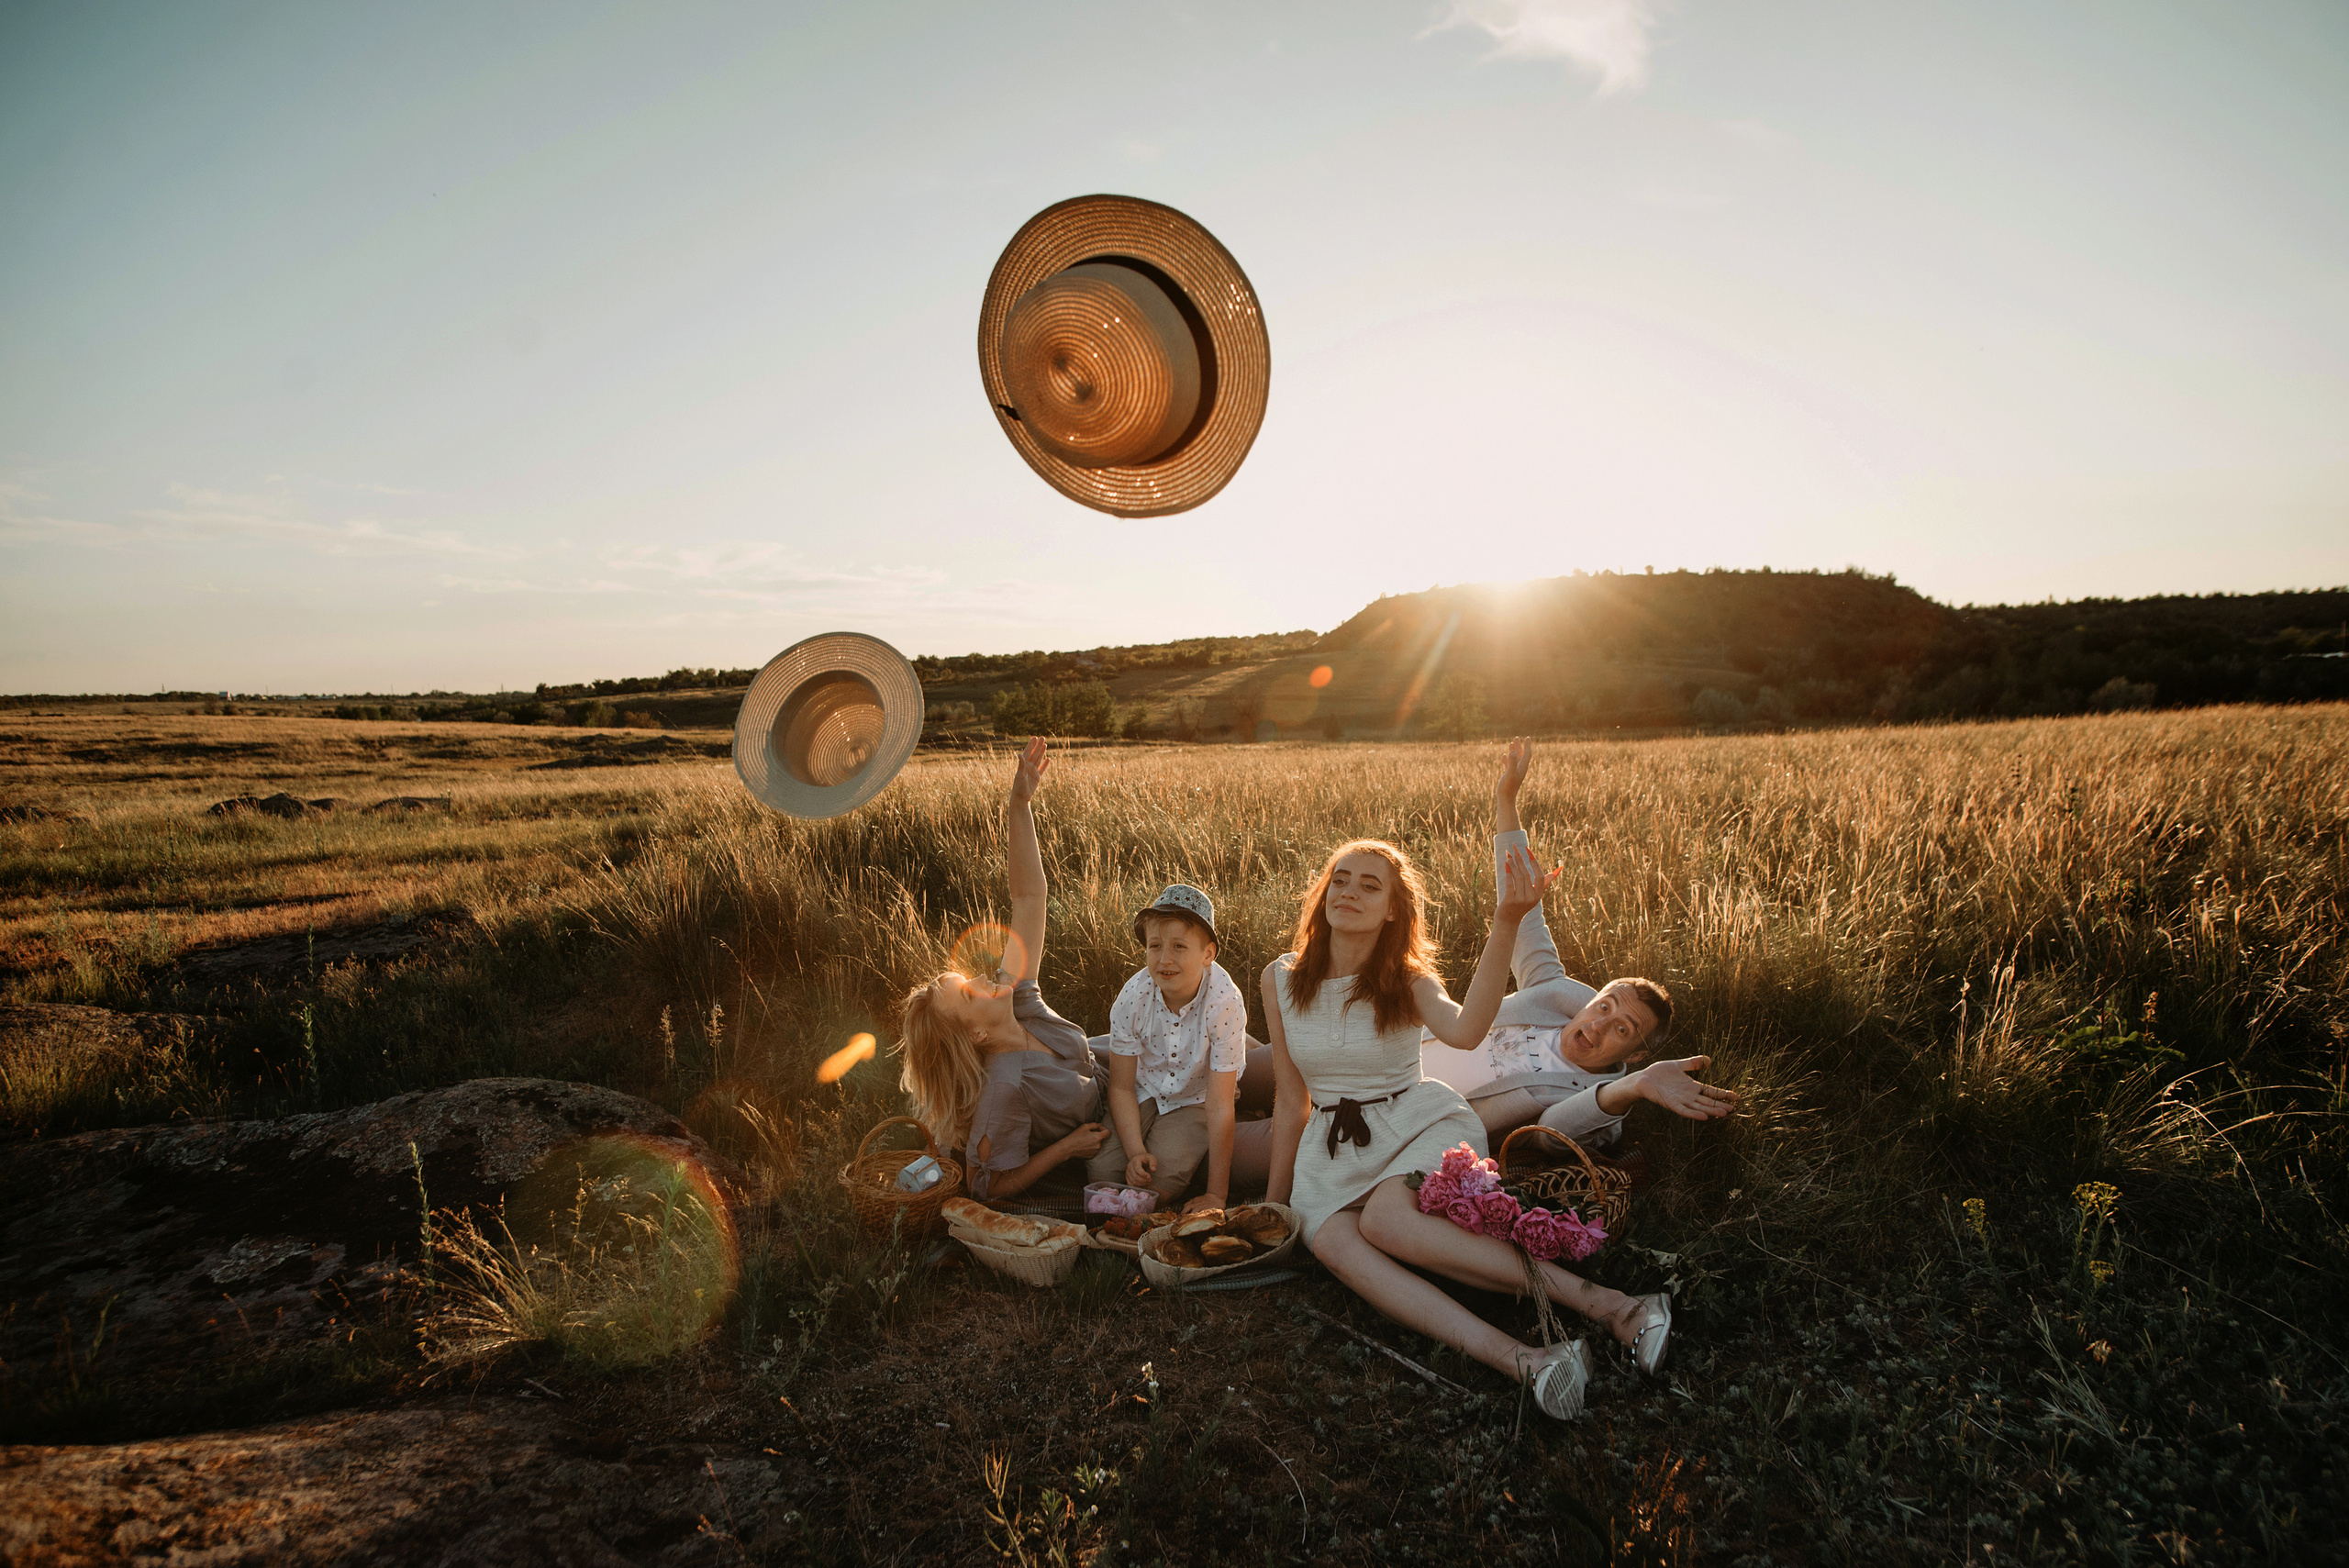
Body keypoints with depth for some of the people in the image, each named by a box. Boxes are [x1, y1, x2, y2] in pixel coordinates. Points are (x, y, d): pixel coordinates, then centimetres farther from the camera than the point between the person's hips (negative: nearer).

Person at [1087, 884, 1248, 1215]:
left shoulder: (1225, 1002, -33)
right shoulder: (1132, 997, -25)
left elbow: (1219, 1107, -28)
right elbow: (1122, 1087, -9)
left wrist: (1216, 1194, -23)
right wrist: (1135, 1151, -22)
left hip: (1195, 1099, -2)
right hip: (1145, 1091, 3)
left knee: (1158, 1187, -21)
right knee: (1102, 1172, -15)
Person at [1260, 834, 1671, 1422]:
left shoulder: (1407, 982, -5)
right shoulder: (1282, 979, 1)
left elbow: (1464, 1029, -30)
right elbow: (1291, 1097, 8)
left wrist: (1506, 924, -40)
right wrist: (1275, 1197, 10)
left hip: (1419, 1120, -3)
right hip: (1333, 1144, 3)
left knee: (1385, 1221, -34)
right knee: (1334, 1244, -29)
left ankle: (1597, 1298, -31)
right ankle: (1518, 1359, -42)